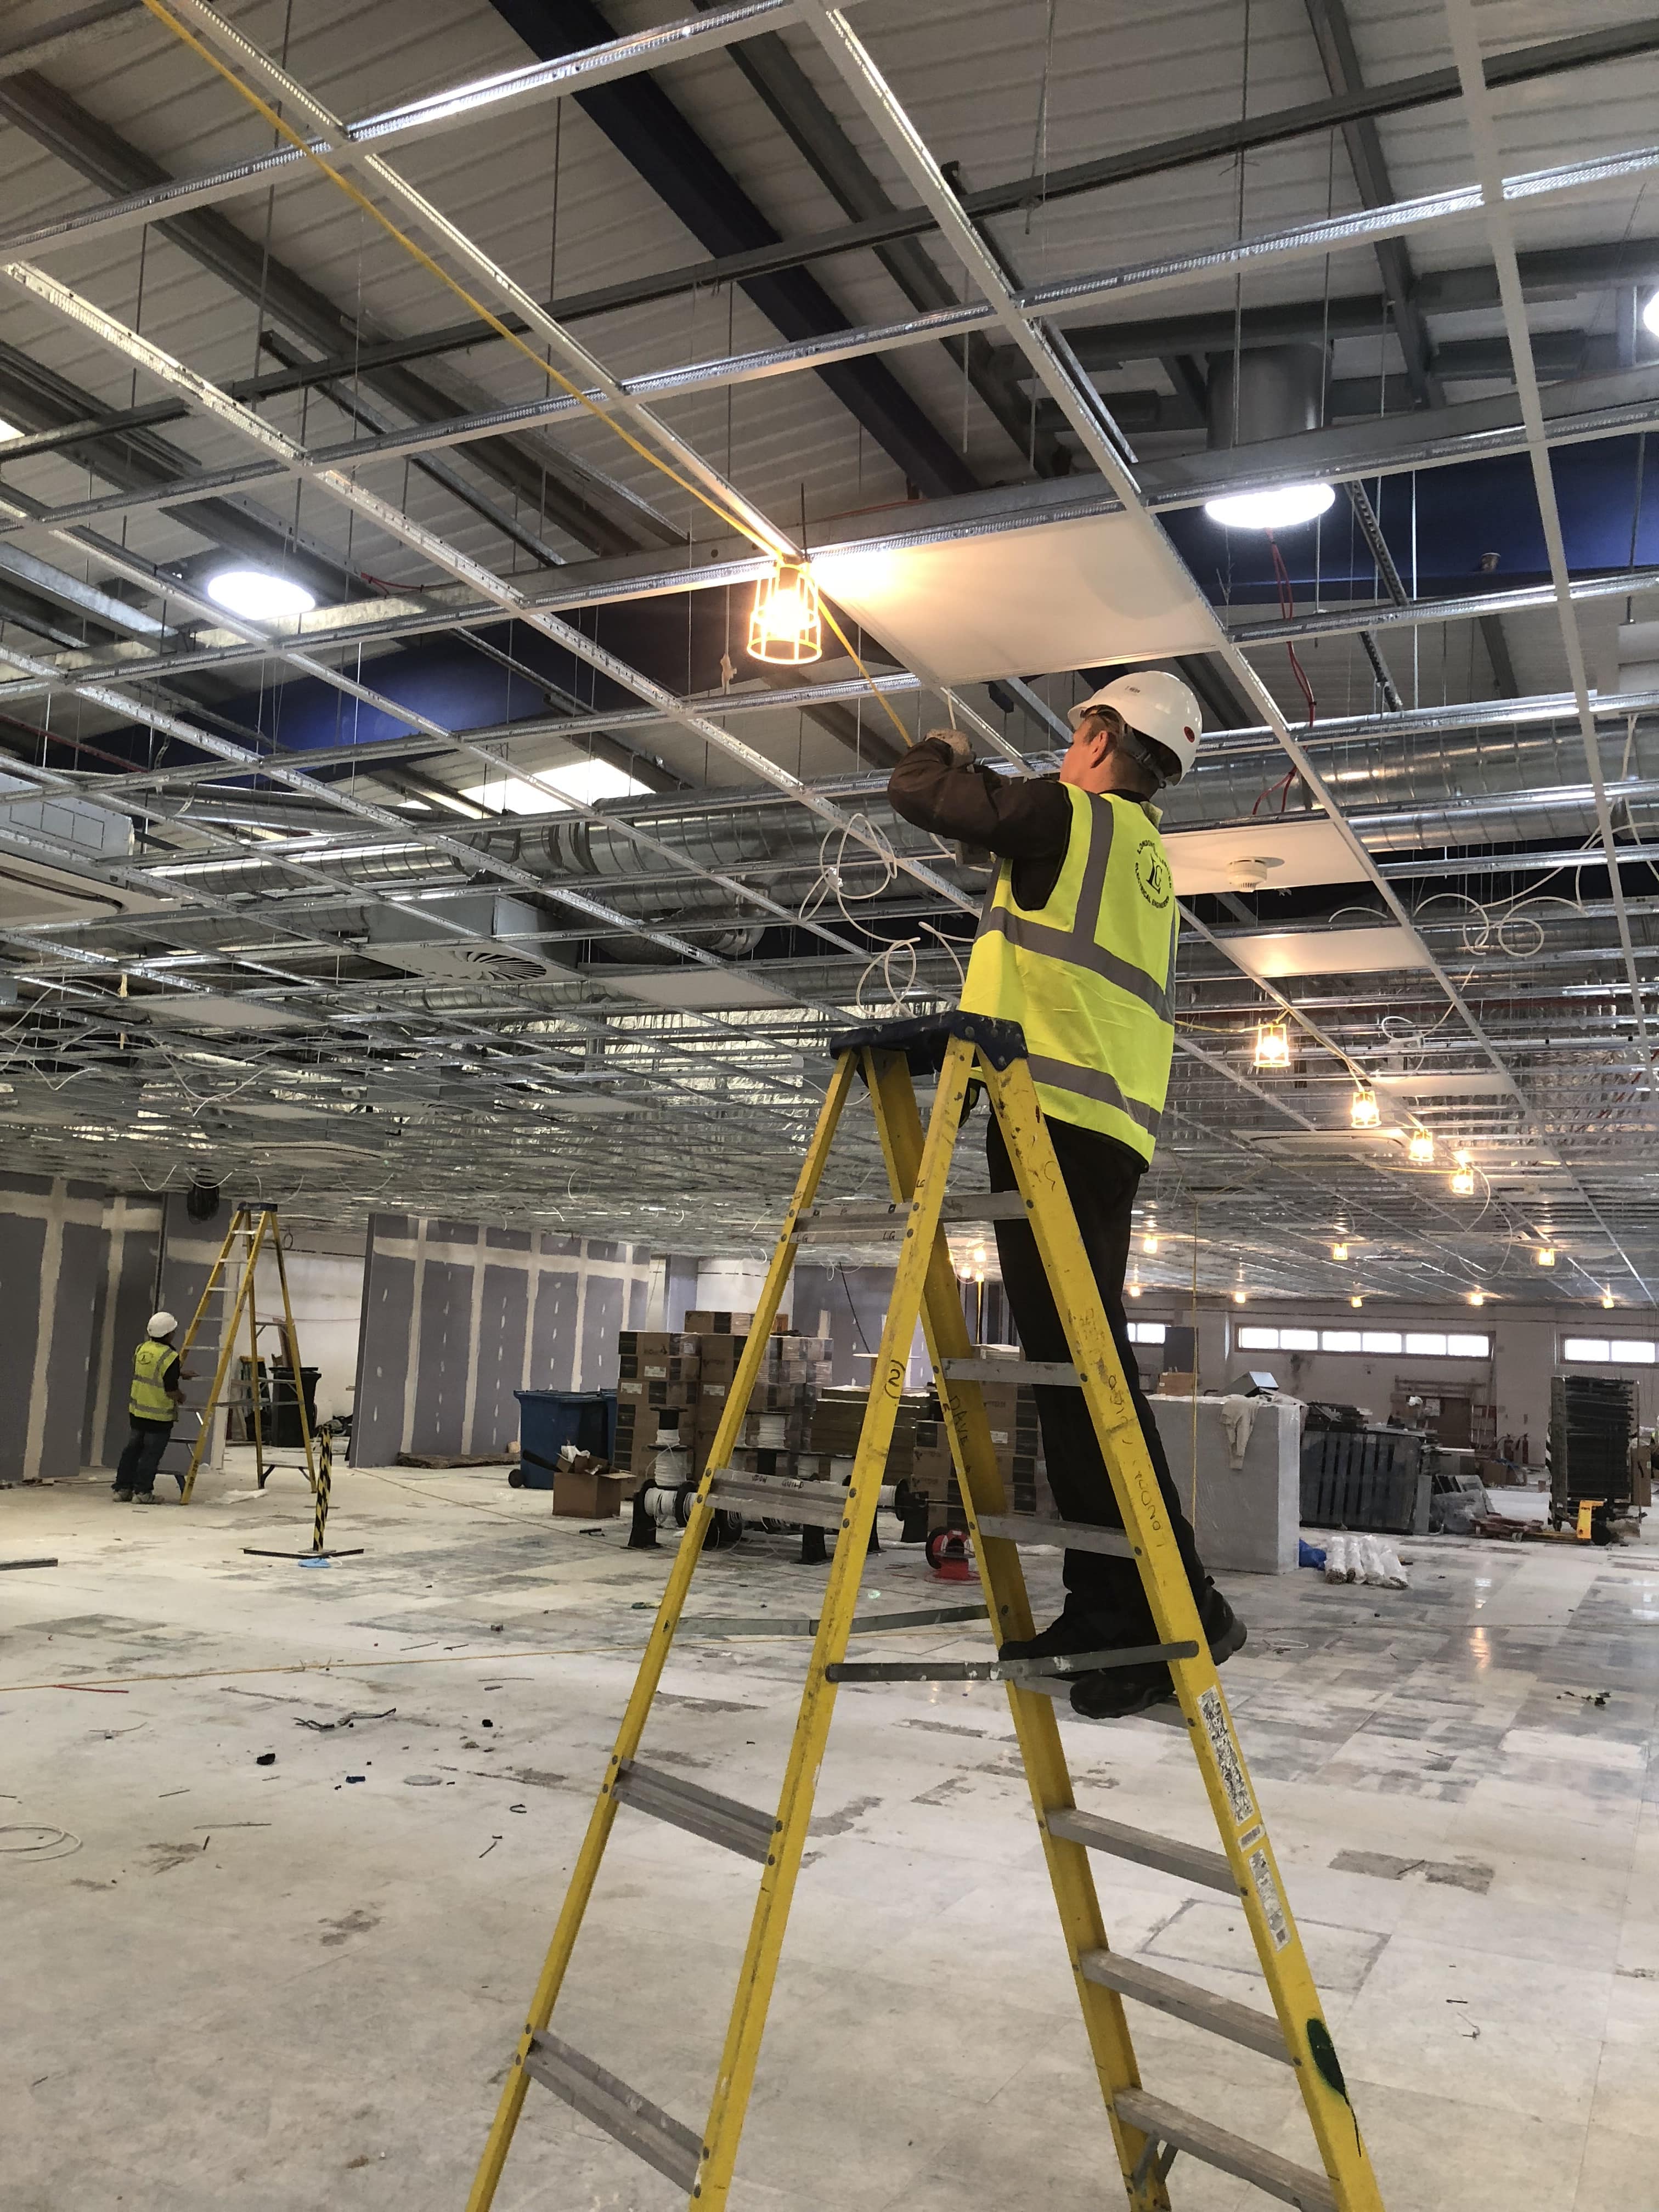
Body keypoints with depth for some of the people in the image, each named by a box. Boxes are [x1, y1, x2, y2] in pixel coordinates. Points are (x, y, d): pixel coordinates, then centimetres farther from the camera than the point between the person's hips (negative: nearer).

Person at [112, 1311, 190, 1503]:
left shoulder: (142, 1349, 3)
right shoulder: (170, 1357, -20)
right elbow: (171, 1391, -19)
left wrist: (178, 1373, 25)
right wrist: (181, 1396, 3)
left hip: (137, 1411, 7)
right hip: (160, 1415, -7)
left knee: (133, 1449, 16)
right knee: (151, 1454, 2)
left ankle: (123, 1487, 21)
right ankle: (142, 1492, 5)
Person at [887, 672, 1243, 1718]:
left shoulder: (1070, 813, -1)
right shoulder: (1147, 859, 26)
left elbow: (919, 792, 2)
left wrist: (945, 749, 24)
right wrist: (988, 786, 38)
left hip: (1055, 1110, -9)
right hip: (1112, 1125, 9)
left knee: (1081, 1361, -13)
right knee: (1074, 1362, 9)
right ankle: (1107, 1602, 11)